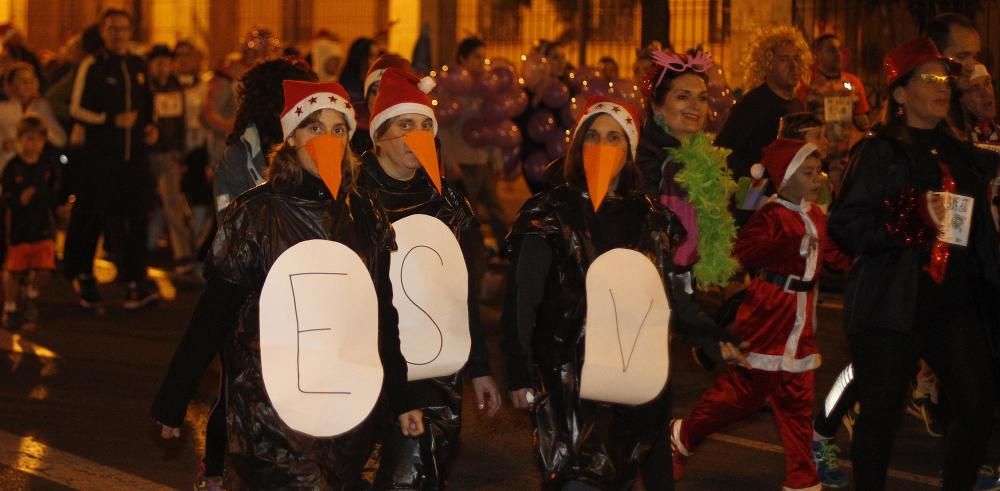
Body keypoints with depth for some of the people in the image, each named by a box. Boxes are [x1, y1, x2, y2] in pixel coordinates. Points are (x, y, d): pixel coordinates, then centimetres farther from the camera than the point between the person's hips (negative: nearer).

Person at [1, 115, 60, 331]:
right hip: (18, 229, -2)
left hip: (43, 228, 2)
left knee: (44, 270, -6)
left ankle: (30, 300, 22)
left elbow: (55, 197, 9)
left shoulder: (49, 166, 2)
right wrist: (20, 200, -26)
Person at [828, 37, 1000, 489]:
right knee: (881, 414, -1)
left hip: (955, 300, 5)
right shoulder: (878, 152, -3)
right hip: (892, 303, -5)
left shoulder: (959, 154, 15)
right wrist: (912, 217, -22)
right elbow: (845, 224, -14)